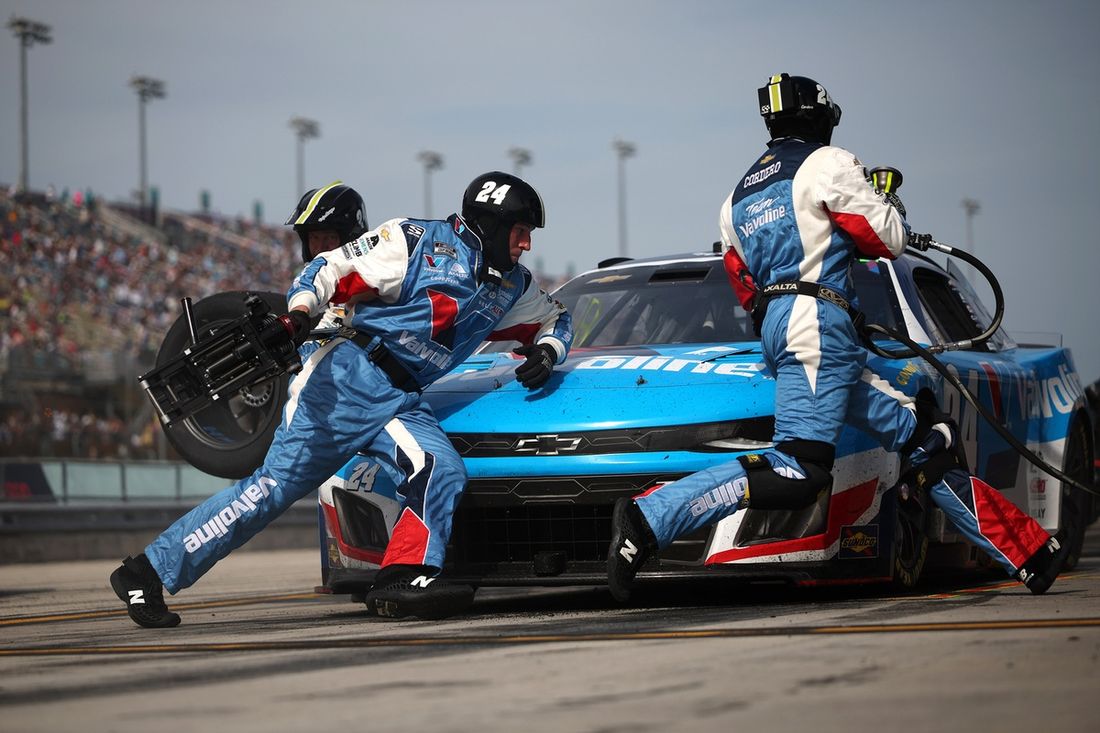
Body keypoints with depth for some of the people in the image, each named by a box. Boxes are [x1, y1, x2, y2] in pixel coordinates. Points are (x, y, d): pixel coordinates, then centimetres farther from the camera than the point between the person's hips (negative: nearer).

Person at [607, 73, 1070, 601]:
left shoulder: (738, 197, 24)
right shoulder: (827, 163, 0)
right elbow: (886, 239, -1)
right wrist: (889, 205, 23)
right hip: (816, 323, -10)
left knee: (926, 439, 11)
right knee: (796, 473, -21)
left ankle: (1027, 555, 12)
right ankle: (648, 520, -28)